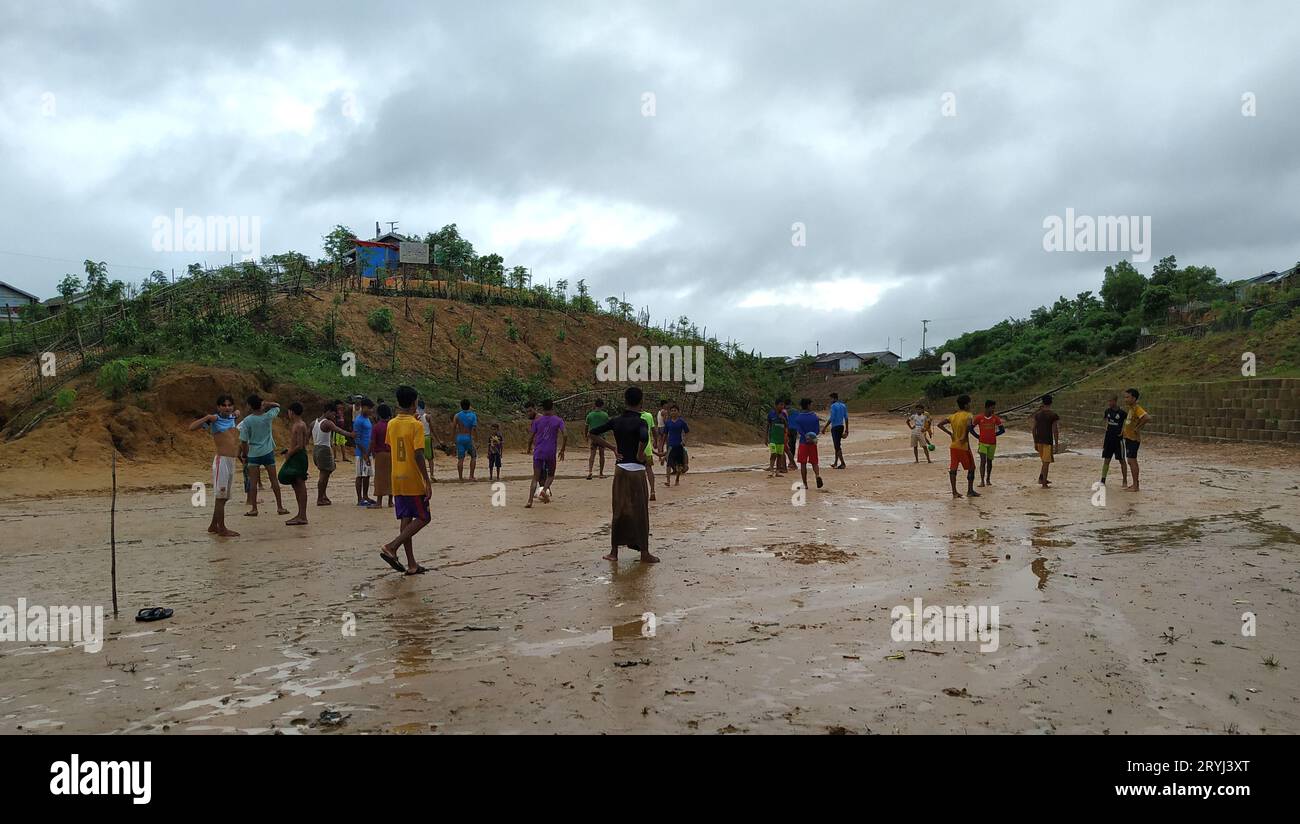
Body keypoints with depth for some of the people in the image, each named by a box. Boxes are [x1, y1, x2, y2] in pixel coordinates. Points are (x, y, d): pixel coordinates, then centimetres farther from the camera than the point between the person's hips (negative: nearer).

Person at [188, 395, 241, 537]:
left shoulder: (233, 419, 11)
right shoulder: (214, 420, -7)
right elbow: (192, 427, -15)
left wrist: (238, 415, 17)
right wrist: (207, 418, -23)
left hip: (232, 461, 8)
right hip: (221, 460, -8)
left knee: (224, 496, 14)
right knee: (220, 495, -7)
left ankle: (213, 525, 25)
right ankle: (222, 529, -6)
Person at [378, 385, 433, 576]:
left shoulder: (391, 424, 5)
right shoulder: (416, 425, -14)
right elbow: (418, 455, -19)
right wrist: (427, 481, -16)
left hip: (397, 480, 7)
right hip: (413, 481, -7)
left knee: (406, 520, 9)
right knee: (423, 518, 3)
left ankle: (411, 564, 10)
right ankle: (391, 547, -11)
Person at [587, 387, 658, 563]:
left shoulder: (616, 421, 6)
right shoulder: (640, 422, -11)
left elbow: (593, 434, 8)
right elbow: (644, 438, -33)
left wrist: (612, 448, 9)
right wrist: (640, 454, -15)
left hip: (620, 469, 5)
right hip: (636, 470, -5)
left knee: (619, 511, 12)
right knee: (640, 512, 3)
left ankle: (614, 552, 15)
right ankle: (644, 553, 9)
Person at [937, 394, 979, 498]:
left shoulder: (953, 416, 8)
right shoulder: (968, 415, -9)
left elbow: (940, 424, 7)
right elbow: (969, 425, -30)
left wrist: (950, 433, 8)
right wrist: (965, 437, -18)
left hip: (953, 446, 6)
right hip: (964, 446, -5)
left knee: (953, 469, 4)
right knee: (971, 468, 9)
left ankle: (954, 492, 3)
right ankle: (970, 491, 10)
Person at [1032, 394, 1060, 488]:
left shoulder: (1037, 414, 4)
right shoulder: (1054, 416, -10)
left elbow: (1034, 429, 7)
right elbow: (1055, 431, -12)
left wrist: (1035, 443, 15)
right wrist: (1056, 444, -6)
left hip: (1039, 441, 5)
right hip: (1048, 441, -5)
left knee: (1045, 461, 21)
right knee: (1046, 462, 1)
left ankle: (1041, 479, 16)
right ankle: (1044, 484, 3)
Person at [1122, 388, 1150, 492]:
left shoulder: (1137, 409, -17)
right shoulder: (1131, 409, 13)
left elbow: (1147, 417, -32)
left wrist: (1138, 428, -24)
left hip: (1133, 439, -10)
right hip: (1129, 438, 10)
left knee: (1132, 461, -7)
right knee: (1132, 461, 14)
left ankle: (1135, 486, -4)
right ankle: (1135, 484, 20)